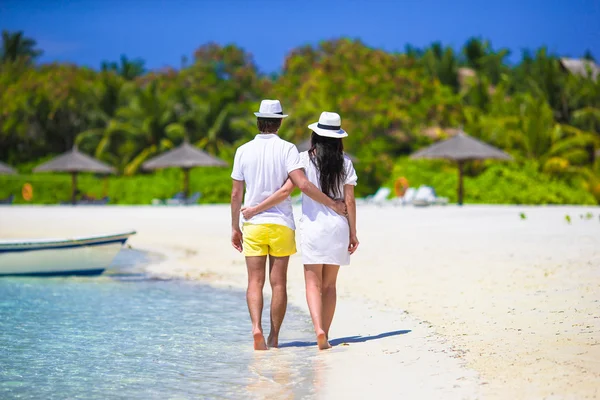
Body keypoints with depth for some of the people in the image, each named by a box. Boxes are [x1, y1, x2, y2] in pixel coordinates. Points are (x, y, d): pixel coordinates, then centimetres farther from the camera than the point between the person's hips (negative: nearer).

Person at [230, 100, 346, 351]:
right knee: (278, 283, 6)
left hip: (253, 224, 1)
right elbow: (303, 184, -18)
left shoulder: (243, 151, 1)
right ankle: (274, 337, 9)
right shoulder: (287, 149, -6)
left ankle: (257, 328, -19)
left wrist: (234, 228, 12)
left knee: (255, 281, 2)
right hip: (281, 224, -1)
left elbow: (236, 193, 3)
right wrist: (331, 204, -9)